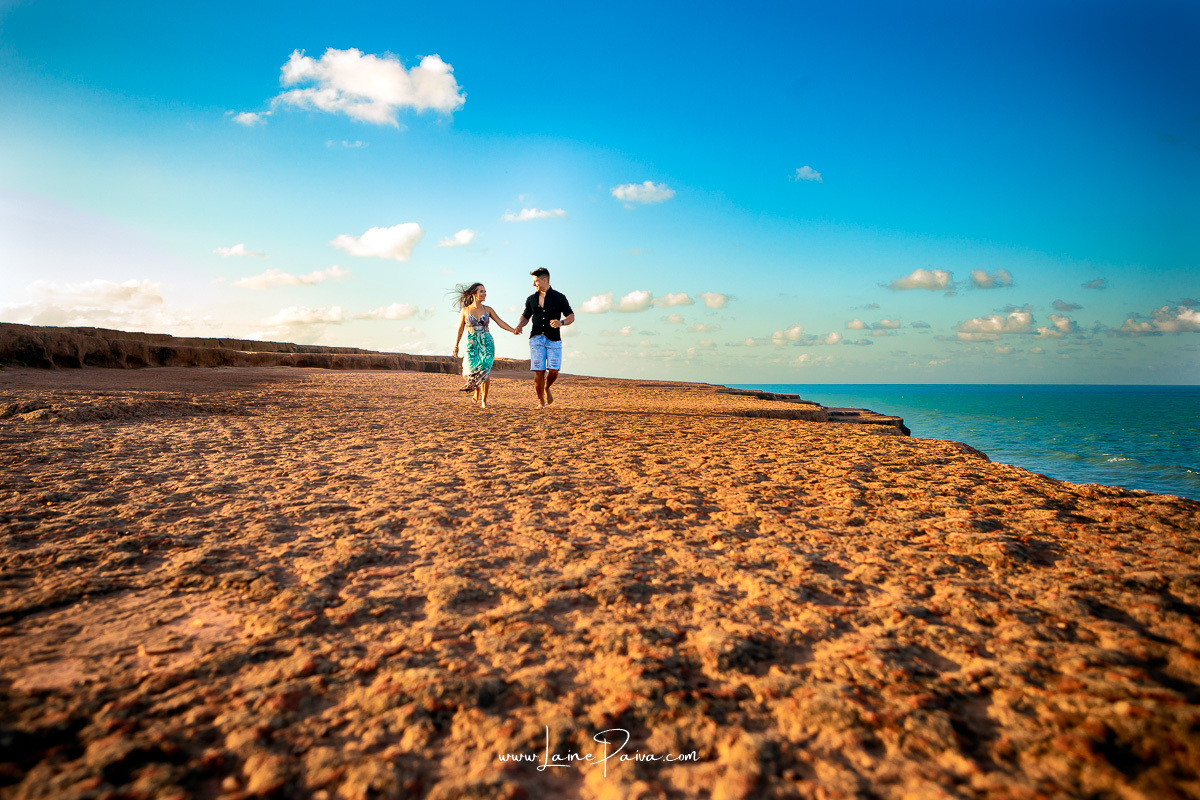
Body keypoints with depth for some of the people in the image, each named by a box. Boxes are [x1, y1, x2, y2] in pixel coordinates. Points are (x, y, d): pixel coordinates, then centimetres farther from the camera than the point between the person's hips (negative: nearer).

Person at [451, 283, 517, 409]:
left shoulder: (487, 309, 5)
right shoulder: (465, 311, 3)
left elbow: (500, 322, 0)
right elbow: (460, 330, 7)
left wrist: (513, 330, -16)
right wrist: (455, 346, 0)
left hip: (487, 343, 1)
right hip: (472, 344, -1)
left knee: (485, 371, -11)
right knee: (472, 371, -11)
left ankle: (484, 400, 4)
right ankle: (477, 391, 23)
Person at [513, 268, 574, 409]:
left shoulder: (559, 297, 2)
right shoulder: (531, 299, 11)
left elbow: (571, 317, 1)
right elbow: (525, 316, 20)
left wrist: (561, 322, -20)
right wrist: (520, 325, -3)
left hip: (554, 340, -1)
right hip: (536, 339, 2)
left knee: (554, 371, -10)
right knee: (538, 371, -7)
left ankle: (547, 389, 22)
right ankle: (540, 401, 8)